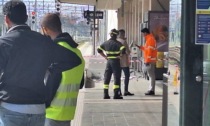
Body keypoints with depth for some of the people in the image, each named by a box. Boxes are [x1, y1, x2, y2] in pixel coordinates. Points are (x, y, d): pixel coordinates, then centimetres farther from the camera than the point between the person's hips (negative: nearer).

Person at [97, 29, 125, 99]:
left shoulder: (106, 43, 8)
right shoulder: (117, 43, -9)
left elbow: (99, 50, 15)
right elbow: (123, 49, -25)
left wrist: (105, 56, 12)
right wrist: (120, 56, -10)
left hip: (109, 61, 5)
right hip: (116, 61, -5)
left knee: (107, 78, 9)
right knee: (117, 78, -1)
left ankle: (105, 94, 8)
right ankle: (116, 94, -4)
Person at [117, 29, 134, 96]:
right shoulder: (123, 41, -13)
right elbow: (128, 52, -14)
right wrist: (128, 53, 8)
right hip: (124, 62, -6)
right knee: (127, 75, 1)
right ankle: (126, 91, -4)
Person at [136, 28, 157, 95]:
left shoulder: (150, 39, -14)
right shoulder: (149, 39, 18)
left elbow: (150, 50, -20)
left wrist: (147, 60, -22)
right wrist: (140, 47, 20)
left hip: (150, 61, -10)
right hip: (150, 60, 10)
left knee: (151, 75, -9)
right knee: (151, 75, 11)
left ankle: (151, 90, -9)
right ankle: (151, 90, 15)